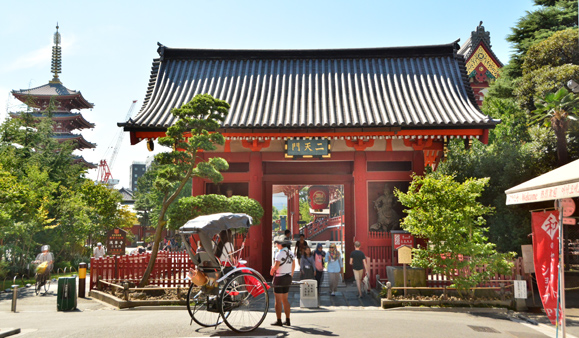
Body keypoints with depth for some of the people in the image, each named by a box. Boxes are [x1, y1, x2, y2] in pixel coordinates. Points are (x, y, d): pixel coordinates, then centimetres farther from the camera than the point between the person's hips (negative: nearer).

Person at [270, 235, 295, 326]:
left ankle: (279, 321, 3)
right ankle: (287, 320, 17)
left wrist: (272, 271, -2)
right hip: (288, 278, 7)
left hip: (279, 278, -7)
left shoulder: (280, 254, -16)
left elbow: (276, 266, -22)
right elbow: (293, 265, 12)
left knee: (278, 300, 0)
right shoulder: (291, 253, 7)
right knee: (285, 299, 15)